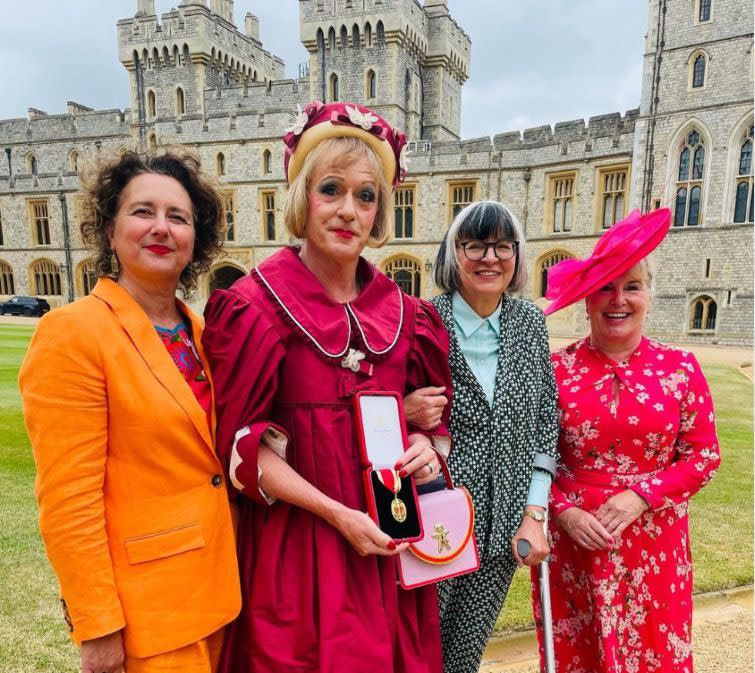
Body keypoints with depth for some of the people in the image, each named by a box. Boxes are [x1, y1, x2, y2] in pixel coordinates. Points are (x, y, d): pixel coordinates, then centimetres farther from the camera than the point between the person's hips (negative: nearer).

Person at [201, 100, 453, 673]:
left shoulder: (403, 313, 3)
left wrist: (425, 446, -9)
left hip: (390, 539, 5)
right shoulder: (256, 307, -11)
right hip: (296, 542, -4)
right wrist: (336, 514, -17)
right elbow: (244, 443, -11)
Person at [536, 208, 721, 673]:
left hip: (653, 540, 1)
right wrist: (564, 511, -14)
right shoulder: (556, 370, -6)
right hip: (572, 536, 0)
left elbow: (704, 458, -1)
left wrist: (640, 496, -13)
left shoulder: (681, 369, -3)